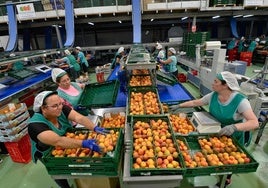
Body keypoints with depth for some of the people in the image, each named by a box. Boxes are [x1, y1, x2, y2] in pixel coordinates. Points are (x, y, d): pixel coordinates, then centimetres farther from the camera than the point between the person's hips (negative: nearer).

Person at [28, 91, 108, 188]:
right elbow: (58, 141, -47)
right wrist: (84, 143, -56)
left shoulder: (61, 109, -21)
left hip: (67, 147, 4)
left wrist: (95, 128, -50)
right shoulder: (36, 125, -34)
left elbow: (79, 118, -34)